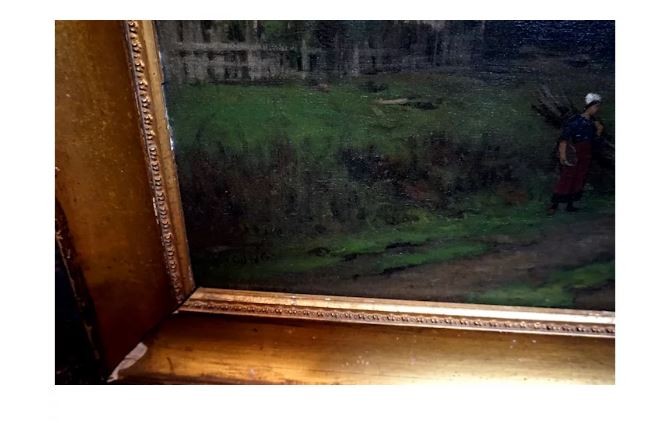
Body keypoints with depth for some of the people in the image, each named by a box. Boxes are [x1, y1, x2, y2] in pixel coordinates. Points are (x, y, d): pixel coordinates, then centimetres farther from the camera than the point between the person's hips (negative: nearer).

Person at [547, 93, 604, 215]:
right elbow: (564, 137, -18)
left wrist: (599, 131, 2)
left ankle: (570, 205, 15)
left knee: (579, 179, 8)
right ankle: (554, 205, -4)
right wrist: (562, 154, -26)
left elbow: (593, 139, 18)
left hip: (585, 156, 7)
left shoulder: (592, 122, 11)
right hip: (573, 155, -7)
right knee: (566, 178, -8)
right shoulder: (575, 120, -11)